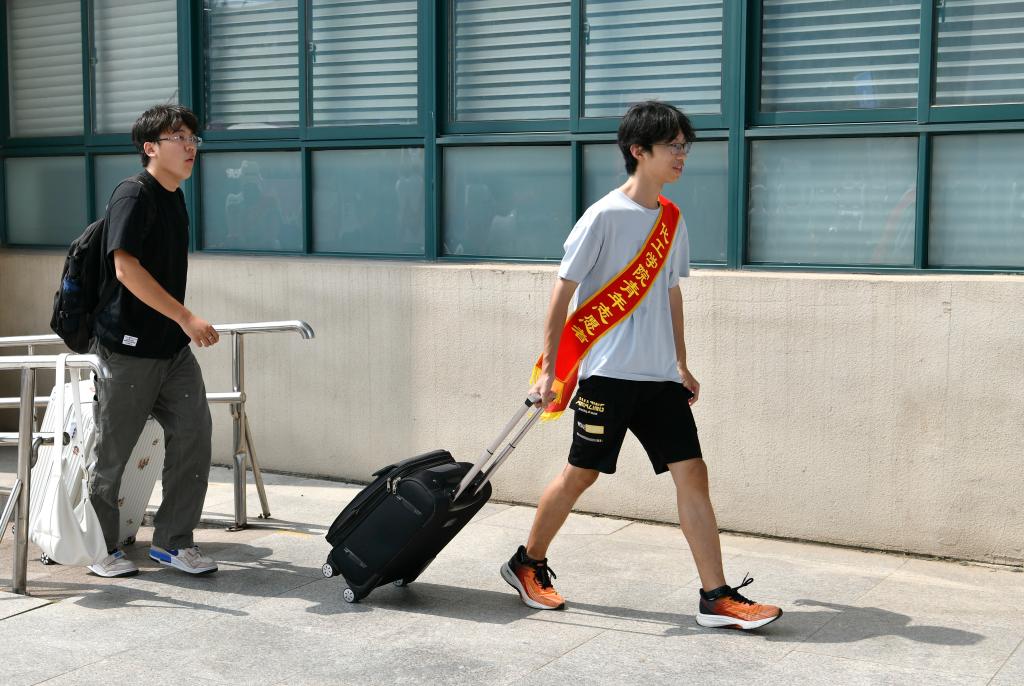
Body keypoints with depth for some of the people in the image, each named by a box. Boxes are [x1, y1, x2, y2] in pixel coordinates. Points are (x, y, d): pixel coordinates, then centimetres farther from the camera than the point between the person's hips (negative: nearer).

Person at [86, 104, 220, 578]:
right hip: (127, 346, -8)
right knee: (113, 449, 3)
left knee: (193, 431, 0)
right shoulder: (134, 194, -13)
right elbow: (126, 269, -22)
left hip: (171, 345, 8)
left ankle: (172, 540, 11)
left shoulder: (175, 199, 13)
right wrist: (186, 317, -23)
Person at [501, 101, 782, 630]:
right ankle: (528, 565, 26)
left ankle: (717, 597, 3)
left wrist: (682, 365, 22)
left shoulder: (672, 218, 11)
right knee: (580, 474, 4)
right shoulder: (604, 216, -10)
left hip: (660, 376, 6)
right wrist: (548, 370, -12)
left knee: (692, 473, -1)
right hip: (607, 372, -6)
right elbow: (562, 292, -9)